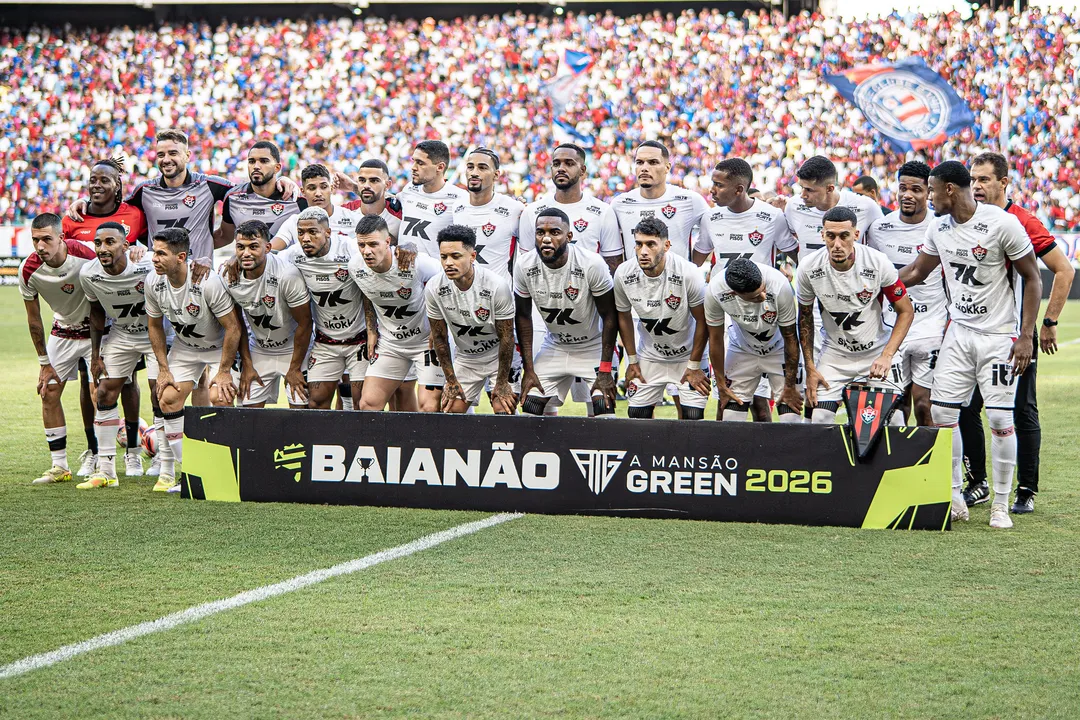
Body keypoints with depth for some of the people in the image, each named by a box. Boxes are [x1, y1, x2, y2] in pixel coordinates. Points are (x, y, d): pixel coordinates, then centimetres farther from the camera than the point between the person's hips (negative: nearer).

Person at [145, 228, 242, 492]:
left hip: (220, 346, -5)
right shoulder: (153, 282, -15)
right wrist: (163, 368, -1)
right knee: (168, 398, -7)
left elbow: (232, 327, -25)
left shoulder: (208, 282, -32)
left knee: (219, 397, -23)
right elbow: (155, 325, 2)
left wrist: (224, 371, -21)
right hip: (184, 346, 5)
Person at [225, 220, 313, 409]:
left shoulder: (287, 274, -28)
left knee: (300, 406, -10)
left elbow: (304, 324, -19)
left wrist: (294, 368, -13)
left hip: (293, 349, -4)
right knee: (250, 407, -1)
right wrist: (247, 365, 2)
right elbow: (238, 324, 3)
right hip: (258, 350, 4)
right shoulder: (230, 278, -13)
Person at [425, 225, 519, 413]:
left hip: (500, 356, -4)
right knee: (450, 412, -2)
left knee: (504, 412, -16)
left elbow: (506, 337, -19)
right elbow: (439, 337, -4)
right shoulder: (433, 289, -17)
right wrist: (451, 381, -1)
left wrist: (502, 383, -14)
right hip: (466, 358, 4)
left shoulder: (496, 285, -28)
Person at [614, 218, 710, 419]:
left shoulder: (688, 273, -27)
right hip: (649, 356, 3)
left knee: (692, 417, -11)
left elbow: (702, 321, -14)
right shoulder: (623, 274, -16)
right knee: (637, 415, 0)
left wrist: (694, 366, -9)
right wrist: (632, 361, 5)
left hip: (688, 355, -3)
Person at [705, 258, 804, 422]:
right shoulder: (715, 290, -30)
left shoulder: (779, 286, -35)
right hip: (743, 350, 1)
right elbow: (715, 339, -12)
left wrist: (790, 386, -11)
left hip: (778, 350, -1)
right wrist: (721, 385, -3)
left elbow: (790, 337, -19)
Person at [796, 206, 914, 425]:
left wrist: (887, 356, -20)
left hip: (877, 352, -1)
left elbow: (906, 311, -8)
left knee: (894, 421, -8)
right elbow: (805, 318, 1)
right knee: (819, 423, -10)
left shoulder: (878, 263, -20)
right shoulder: (809, 267, -15)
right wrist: (810, 369, -1)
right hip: (834, 354, 1)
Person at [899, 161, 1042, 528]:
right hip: (959, 333, 6)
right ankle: (955, 498, 13)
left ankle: (1001, 504, 6)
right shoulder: (939, 228, 3)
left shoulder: (1003, 223, -15)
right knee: (942, 412, 0)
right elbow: (917, 271, 20)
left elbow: (1032, 279, -8)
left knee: (1000, 419, -7)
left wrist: (1026, 336, -12)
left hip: (999, 335, -6)